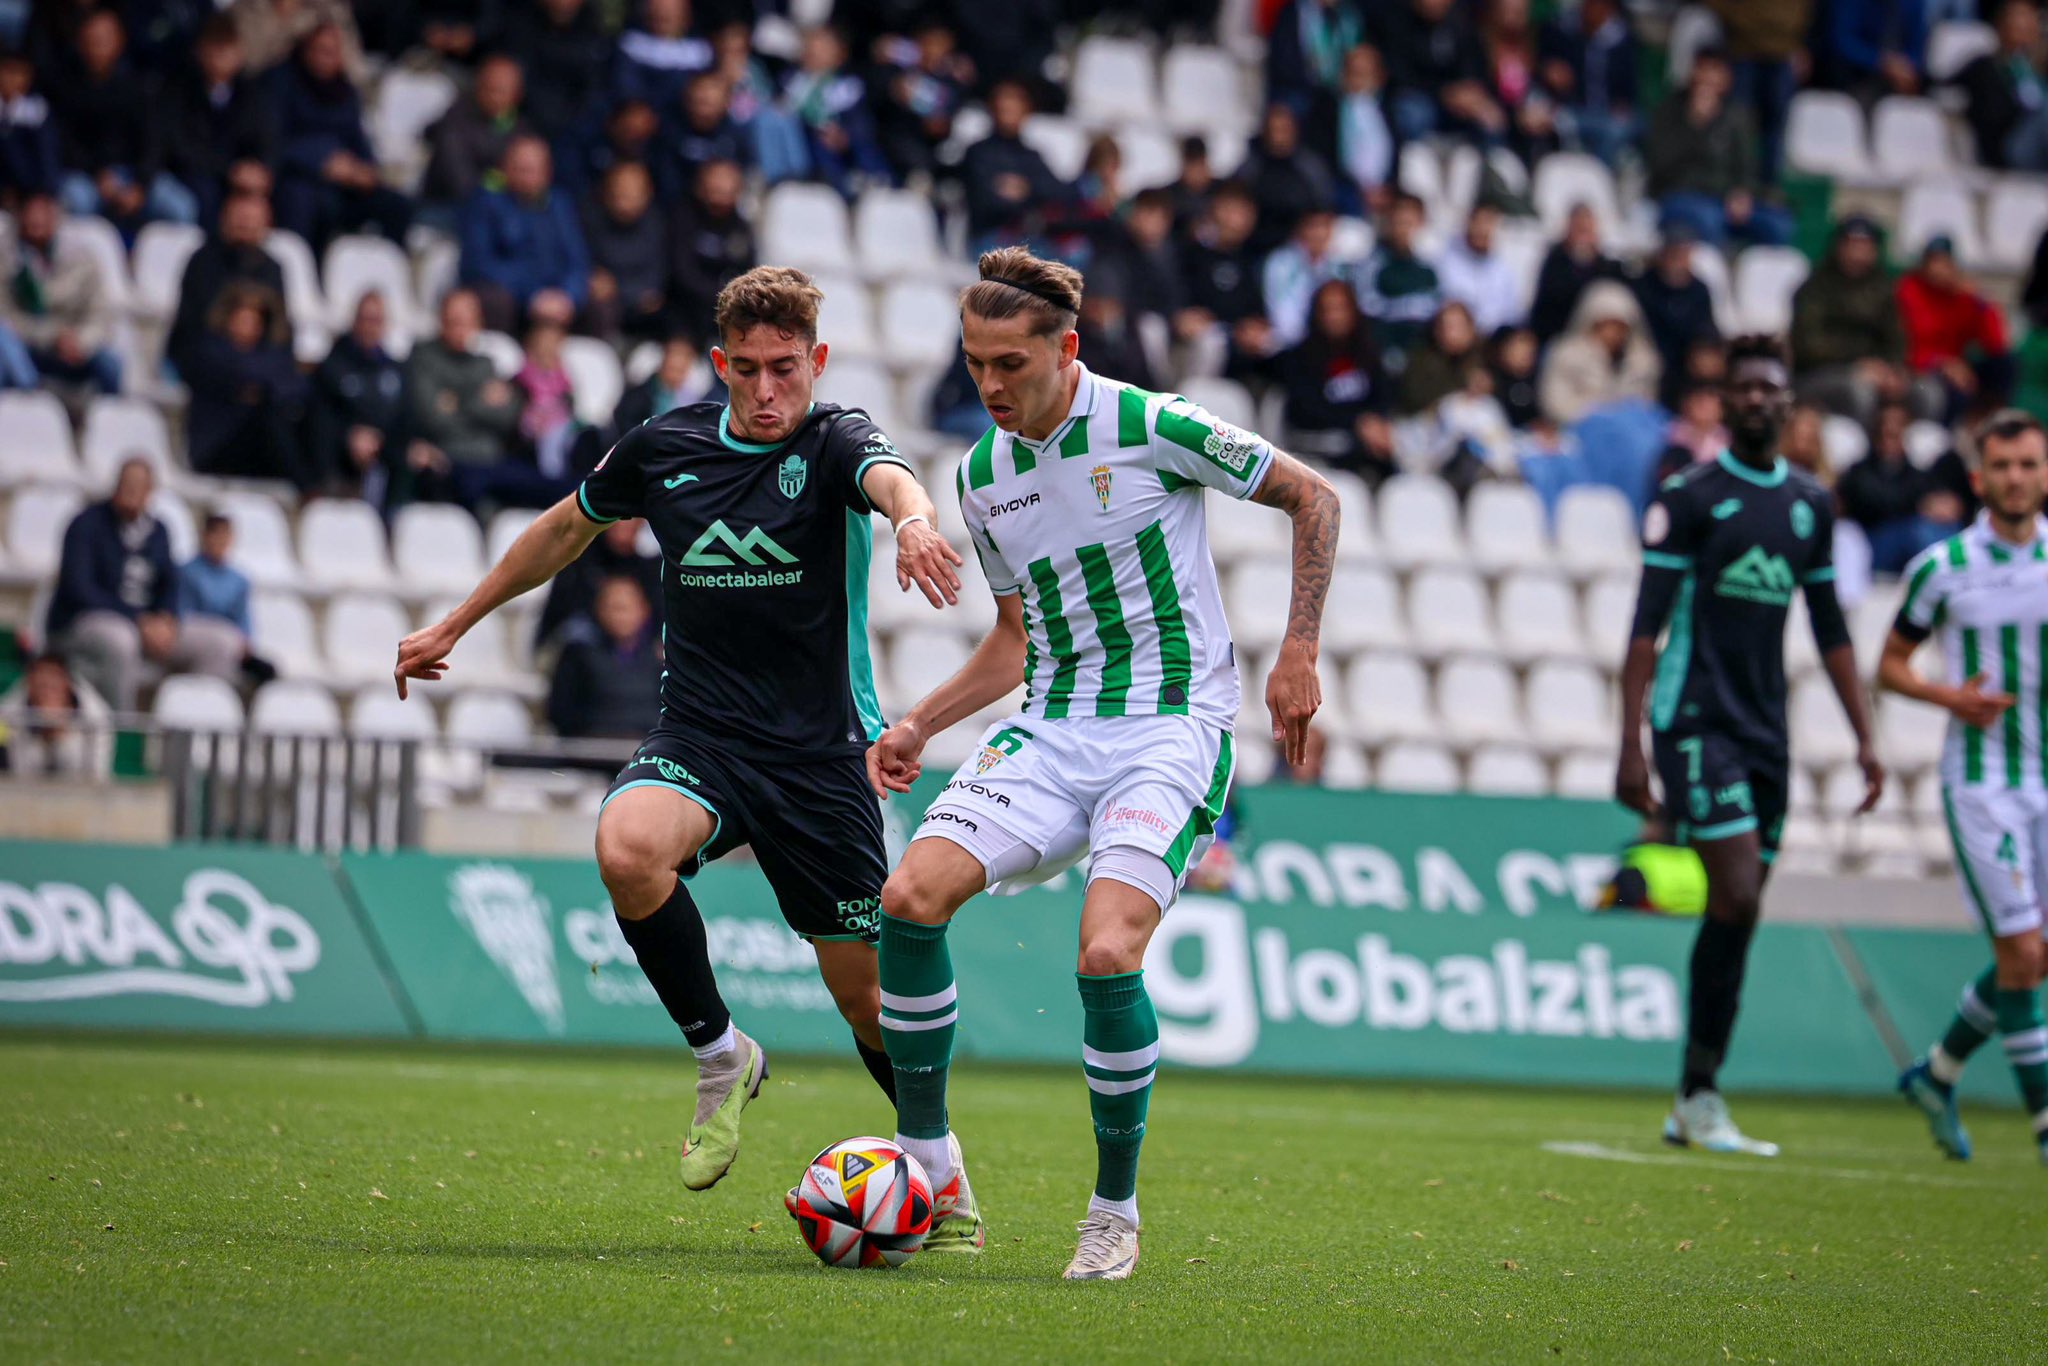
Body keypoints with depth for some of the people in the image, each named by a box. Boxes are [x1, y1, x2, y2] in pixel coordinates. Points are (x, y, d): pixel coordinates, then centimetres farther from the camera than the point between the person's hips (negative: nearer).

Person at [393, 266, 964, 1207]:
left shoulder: (833, 440, -9)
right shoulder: (665, 447, 2)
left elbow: (890, 479, -34)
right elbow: (569, 527, 21)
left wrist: (913, 521, -59)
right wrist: (455, 625, 26)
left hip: (822, 757, -2)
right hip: (699, 737, 2)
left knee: (867, 993, 2)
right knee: (627, 847, -32)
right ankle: (719, 1055, -10)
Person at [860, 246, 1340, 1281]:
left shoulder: (1153, 429, -10)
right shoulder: (980, 477, 8)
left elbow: (1311, 497, 0)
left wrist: (1298, 657, -6)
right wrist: (919, 727, 11)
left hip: (1171, 728, -5)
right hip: (1049, 731, 6)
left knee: (1106, 954, -25)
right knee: (911, 896, -17)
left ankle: (1115, 1211, -3)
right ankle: (928, 1171, -2)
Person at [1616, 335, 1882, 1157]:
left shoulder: (1810, 505, 13)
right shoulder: (1690, 496, -3)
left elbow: (1830, 628, 19)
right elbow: (1647, 623, -6)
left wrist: (1865, 739, 13)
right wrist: (1631, 745, -12)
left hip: (1766, 732, 6)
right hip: (1696, 722, -6)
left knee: (1738, 912, 4)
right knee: (1738, 897, -17)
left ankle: (1692, 1105, 11)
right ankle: (1700, 1094, -10)